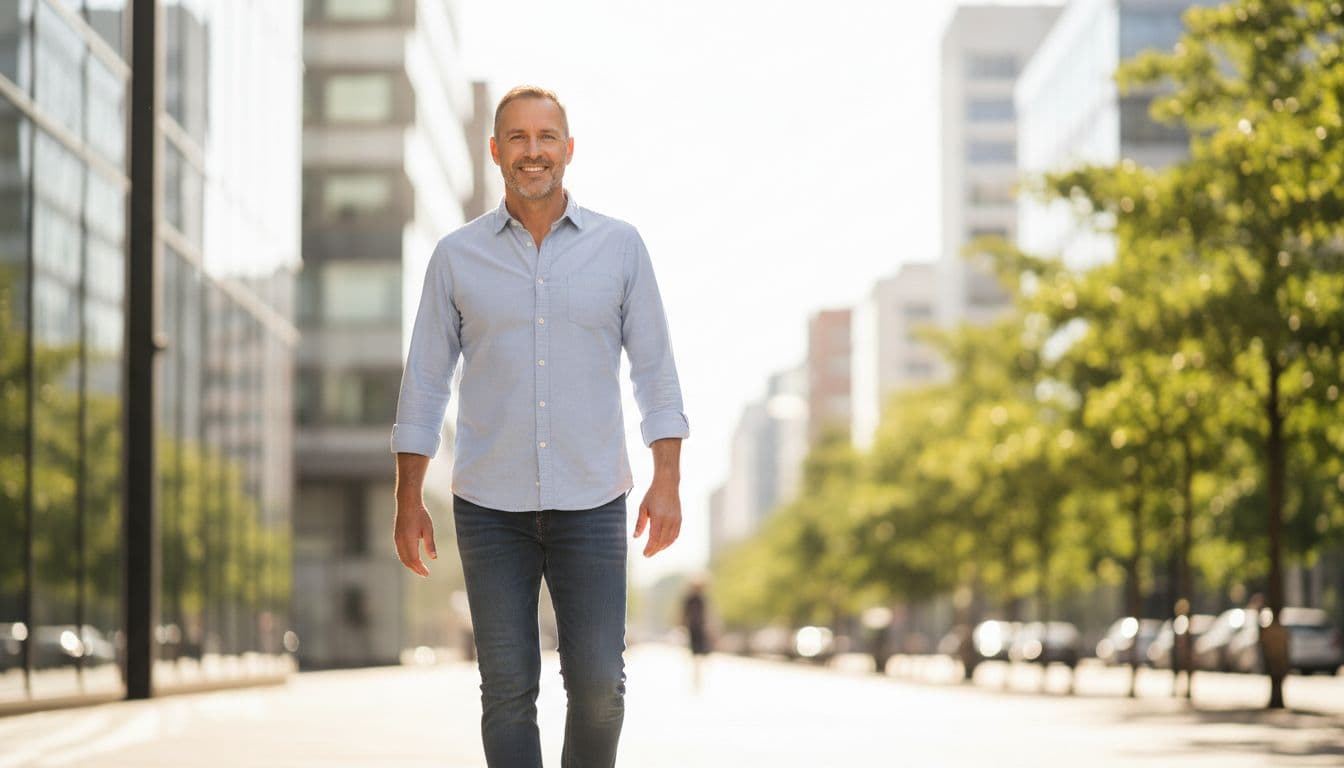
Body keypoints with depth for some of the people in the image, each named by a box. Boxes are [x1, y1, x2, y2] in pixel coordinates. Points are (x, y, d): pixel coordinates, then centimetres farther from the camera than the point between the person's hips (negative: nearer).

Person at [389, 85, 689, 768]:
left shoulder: (620, 246, 5)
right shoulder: (457, 257, 5)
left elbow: (655, 371, 5)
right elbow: (423, 384, 8)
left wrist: (667, 480, -5)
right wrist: (408, 500, 3)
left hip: (591, 506, 0)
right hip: (490, 507, 0)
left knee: (599, 684, -4)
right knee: (507, 689, 1)